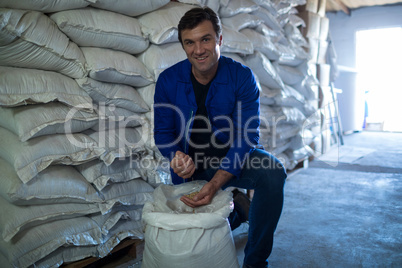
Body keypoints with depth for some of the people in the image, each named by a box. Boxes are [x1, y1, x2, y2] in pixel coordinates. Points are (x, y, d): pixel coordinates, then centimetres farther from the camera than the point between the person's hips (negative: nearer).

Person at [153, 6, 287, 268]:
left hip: (231, 159, -2)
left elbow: (246, 136, -21)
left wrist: (215, 184, -34)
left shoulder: (242, 77, -15)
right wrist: (178, 156, -27)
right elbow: (163, 133, -2)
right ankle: (237, 210, 33)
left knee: (273, 173, -31)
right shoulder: (169, 80, -9)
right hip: (190, 165, 3)